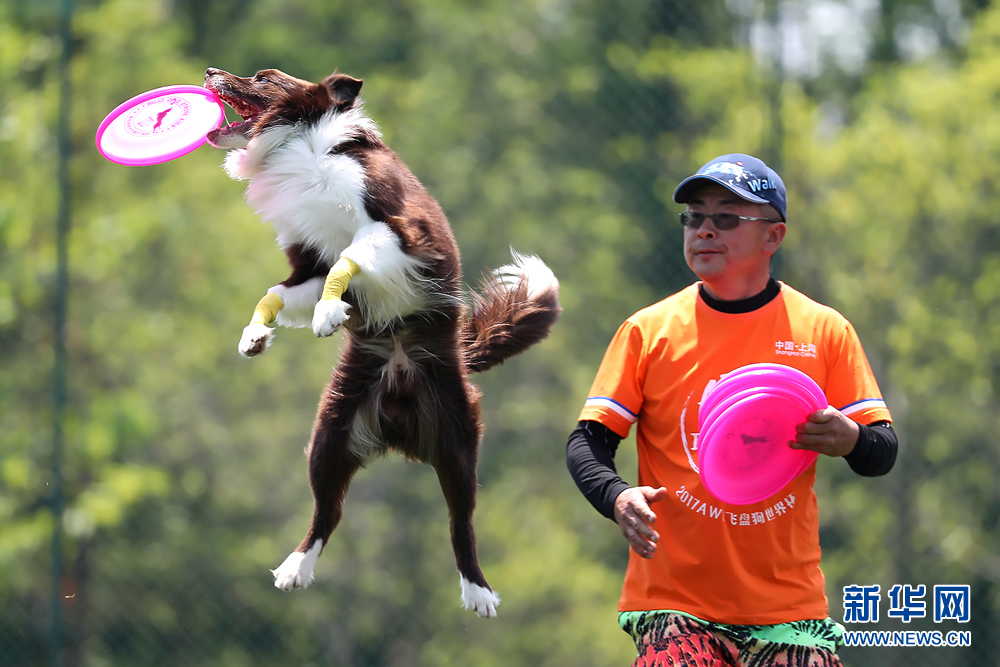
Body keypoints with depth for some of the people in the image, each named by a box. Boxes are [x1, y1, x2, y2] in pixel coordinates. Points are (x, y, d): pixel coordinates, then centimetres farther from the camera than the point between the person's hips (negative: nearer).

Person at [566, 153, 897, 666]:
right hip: (673, 601, -1)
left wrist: (850, 440, -17)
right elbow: (587, 444, 4)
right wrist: (617, 498, -17)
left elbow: (882, 454, 6)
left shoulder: (824, 331, 5)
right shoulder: (648, 331, 4)